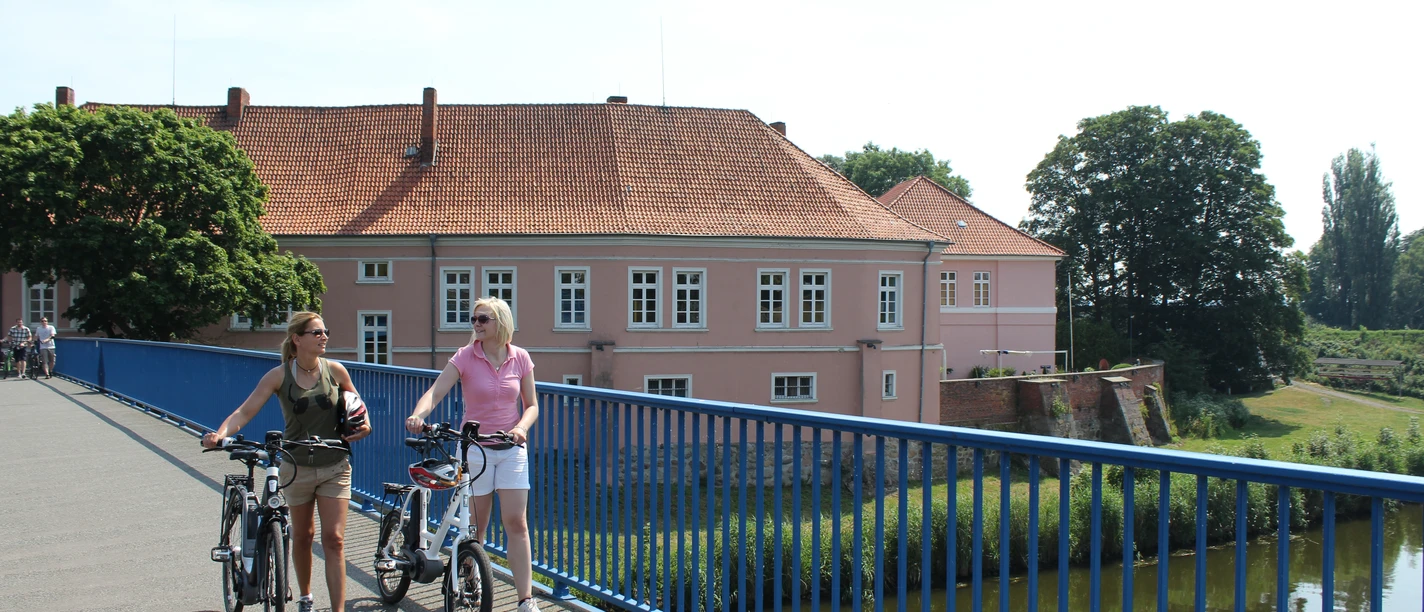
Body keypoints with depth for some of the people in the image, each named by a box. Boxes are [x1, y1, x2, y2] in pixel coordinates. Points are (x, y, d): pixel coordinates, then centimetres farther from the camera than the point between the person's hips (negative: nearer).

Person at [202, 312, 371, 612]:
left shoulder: (335, 371, -5)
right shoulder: (279, 376, -9)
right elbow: (246, 411, -15)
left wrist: (364, 424, -7)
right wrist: (220, 434, -31)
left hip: (334, 467, 0)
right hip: (297, 468, 0)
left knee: (334, 539, -6)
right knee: (302, 536, 15)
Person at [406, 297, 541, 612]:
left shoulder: (520, 358, 0)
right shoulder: (466, 357, -6)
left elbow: (531, 405, 6)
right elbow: (435, 392, -17)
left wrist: (521, 427, -14)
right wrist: (417, 415, -37)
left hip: (511, 448, 1)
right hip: (475, 447, -1)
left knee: (516, 522, -4)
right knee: (475, 527, 5)